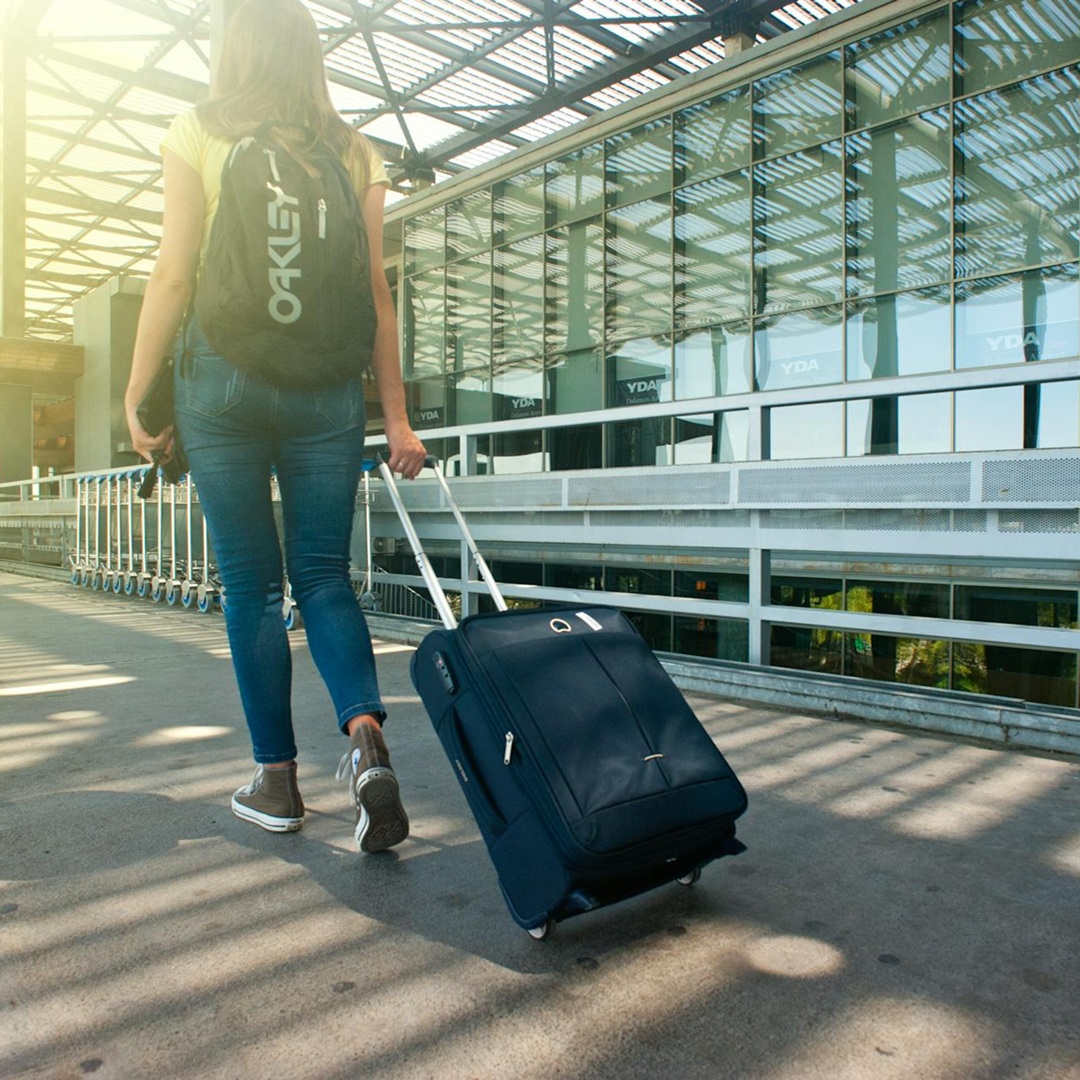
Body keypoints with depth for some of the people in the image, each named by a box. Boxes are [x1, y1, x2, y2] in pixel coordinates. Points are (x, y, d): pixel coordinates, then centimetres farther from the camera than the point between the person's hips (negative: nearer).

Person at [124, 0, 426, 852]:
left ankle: (277, 780, 11)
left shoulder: (198, 134, 6)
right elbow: (375, 293, 4)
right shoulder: (354, 152, 11)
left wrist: (138, 394, 4)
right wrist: (396, 416, 3)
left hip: (222, 378, -1)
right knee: (324, 574, 8)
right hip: (327, 388, 2)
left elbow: (174, 277, -1)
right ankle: (366, 734, -13)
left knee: (251, 583, 5)